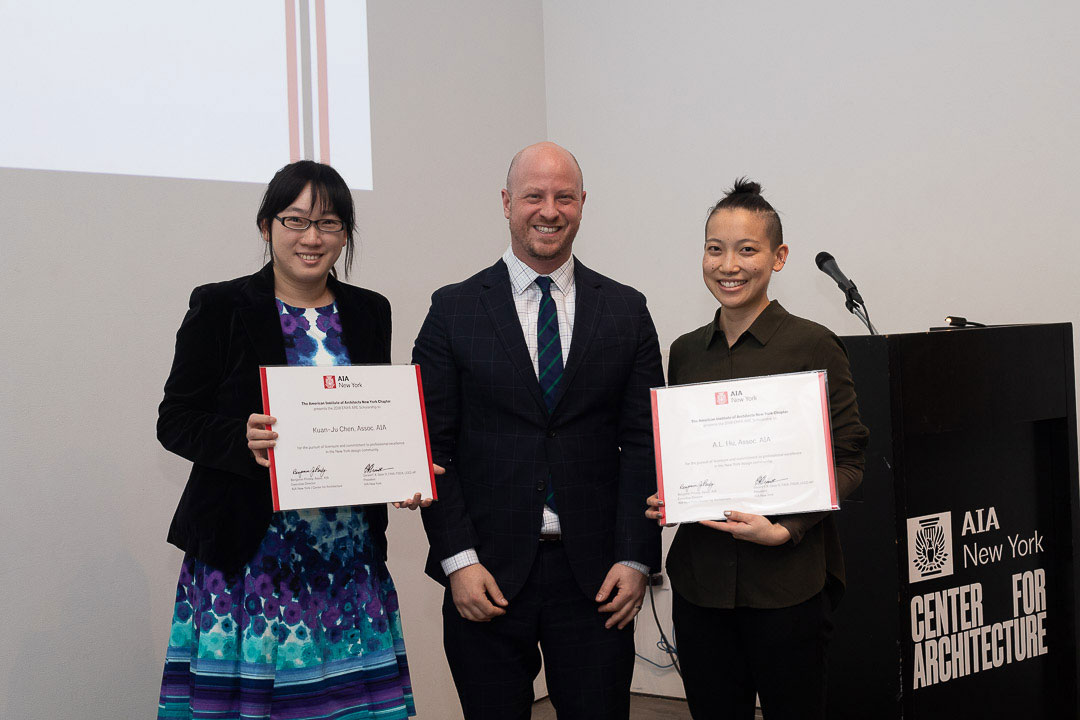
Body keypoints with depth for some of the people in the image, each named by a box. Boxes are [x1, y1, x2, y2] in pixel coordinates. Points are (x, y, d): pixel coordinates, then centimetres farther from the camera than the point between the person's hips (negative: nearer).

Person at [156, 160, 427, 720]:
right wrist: (242, 439, -21)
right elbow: (174, 420, -2)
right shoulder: (220, 307, -1)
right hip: (250, 551, -3)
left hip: (351, 549, 4)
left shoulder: (368, 312, 11)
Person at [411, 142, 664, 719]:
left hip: (596, 576, 1)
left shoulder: (626, 311, 6)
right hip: (487, 575, -1)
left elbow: (643, 443, 4)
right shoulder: (454, 310, 2)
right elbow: (432, 447, -1)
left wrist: (635, 559, -4)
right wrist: (458, 560, -9)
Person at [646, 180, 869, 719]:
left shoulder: (813, 346, -5)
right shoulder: (685, 352, 10)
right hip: (699, 578, 4)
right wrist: (660, 499, -1)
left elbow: (847, 461, -5)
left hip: (787, 579, -4)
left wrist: (784, 529, -18)